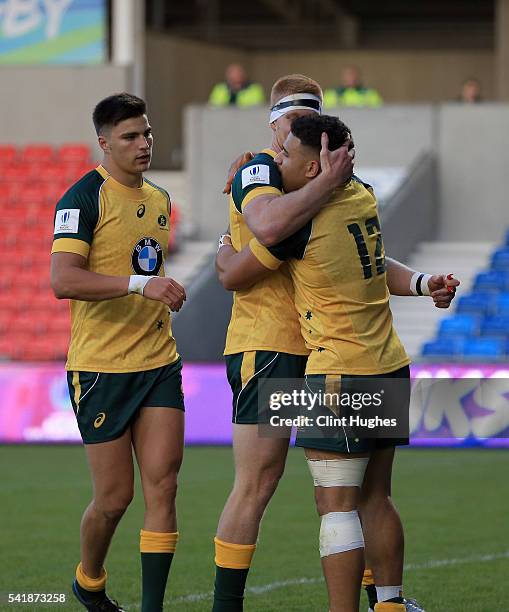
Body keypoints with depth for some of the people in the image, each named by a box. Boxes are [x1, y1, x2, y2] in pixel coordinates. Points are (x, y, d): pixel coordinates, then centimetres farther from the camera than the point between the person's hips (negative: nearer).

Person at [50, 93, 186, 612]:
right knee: (114, 498, 1)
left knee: (162, 484, -5)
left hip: (159, 363, 6)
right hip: (100, 369, -6)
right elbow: (62, 280, -23)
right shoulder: (84, 198, -11)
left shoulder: (159, 199, 13)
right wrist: (141, 284, -30)